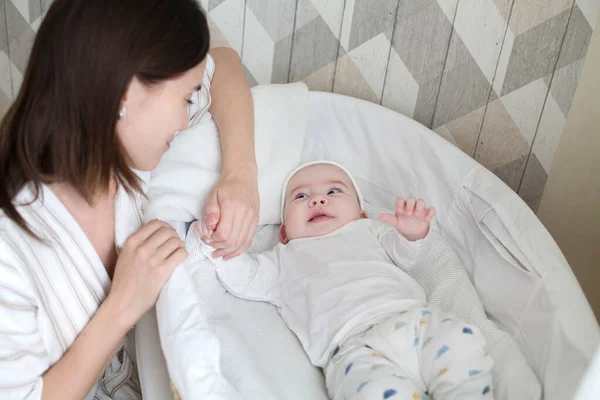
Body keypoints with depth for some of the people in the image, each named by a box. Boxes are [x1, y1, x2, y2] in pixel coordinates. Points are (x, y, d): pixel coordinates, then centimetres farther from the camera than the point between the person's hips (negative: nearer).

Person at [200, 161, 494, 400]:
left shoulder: (367, 230, 34)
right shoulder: (286, 257, 31)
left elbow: (405, 254, 21)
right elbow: (245, 280, 20)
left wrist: (415, 234, -2)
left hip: (414, 318, 4)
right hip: (354, 346, -3)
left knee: (460, 343, -26)